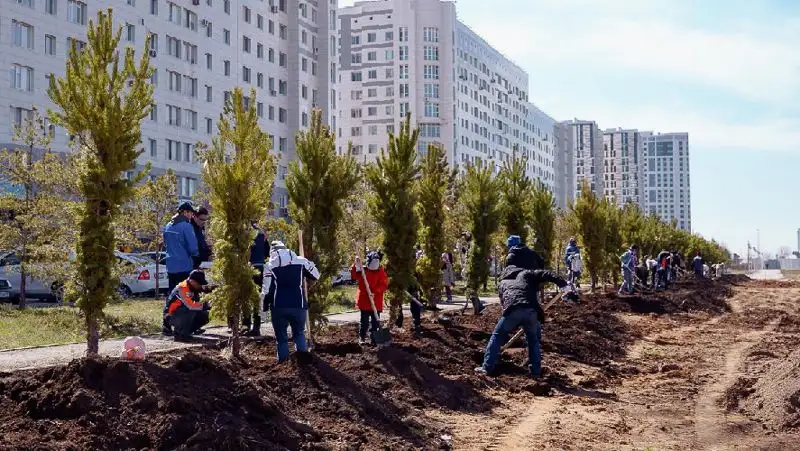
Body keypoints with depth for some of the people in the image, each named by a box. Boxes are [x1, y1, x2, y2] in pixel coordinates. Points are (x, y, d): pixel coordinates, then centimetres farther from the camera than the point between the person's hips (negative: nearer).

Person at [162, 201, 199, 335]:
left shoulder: (168, 226, 10)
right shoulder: (186, 226, -13)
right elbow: (193, 248, -15)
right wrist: (195, 254, 5)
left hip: (171, 266, 7)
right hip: (184, 267, -7)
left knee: (171, 295, 12)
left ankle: (166, 325, 7)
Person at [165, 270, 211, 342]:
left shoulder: (193, 288, 3)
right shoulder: (182, 288, -25)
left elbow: (196, 304, 5)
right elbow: (190, 305, -36)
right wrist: (204, 306, -29)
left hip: (184, 315, 8)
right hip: (173, 316, -8)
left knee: (204, 315, -5)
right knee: (191, 311, -33)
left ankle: (187, 331, 9)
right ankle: (179, 334, -19)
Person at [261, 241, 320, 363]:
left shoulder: (270, 265, 2)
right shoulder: (301, 261, 6)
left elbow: (266, 290, -1)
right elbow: (316, 275, 16)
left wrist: (264, 307, 10)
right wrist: (310, 263, 33)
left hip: (279, 307, -1)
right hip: (299, 306, 1)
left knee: (281, 337, 11)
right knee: (299, 333, 19)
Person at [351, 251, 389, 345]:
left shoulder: (381, 272, 1)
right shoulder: (363, 270, 3)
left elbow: (384, 285, -7)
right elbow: (353, 275, -9)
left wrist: (375, 292, -20)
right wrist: (356, 264, -21)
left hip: (376, 302, 1)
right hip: (364, 301, -1)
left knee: (375, 321, 5)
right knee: (364, 321, 2)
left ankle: (374, 338, 14)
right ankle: (362, 338, 15)